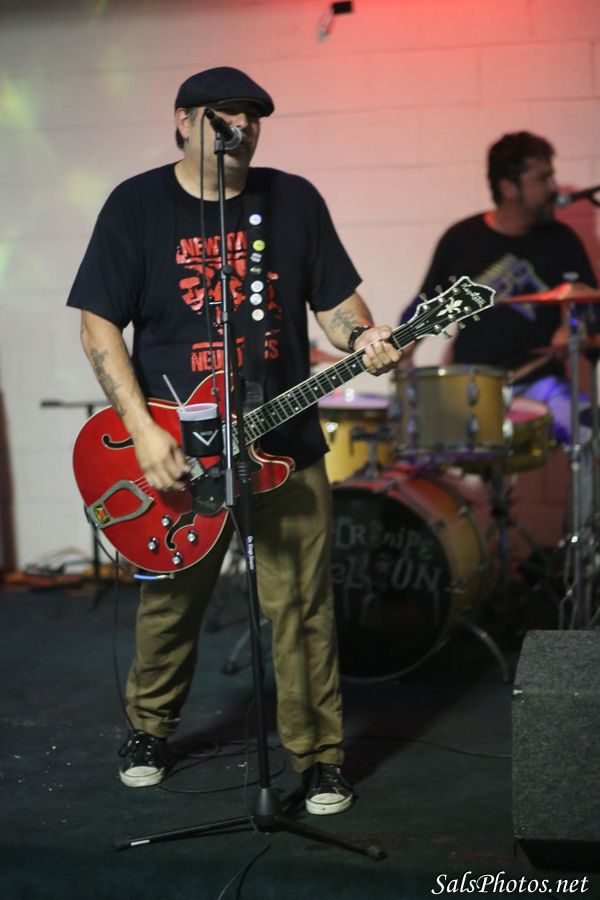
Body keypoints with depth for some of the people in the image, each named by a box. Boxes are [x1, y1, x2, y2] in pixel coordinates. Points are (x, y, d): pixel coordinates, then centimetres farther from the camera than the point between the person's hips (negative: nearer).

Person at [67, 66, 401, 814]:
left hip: (286, 445, 1)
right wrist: (143, 431, -15)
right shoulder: (136, 206, -2)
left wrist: (362, 339, -16)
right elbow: (98, 325, -5)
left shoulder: (295, 201, 5)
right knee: (170, 601, 13)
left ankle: (319, 756, 16)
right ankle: (149, 730, 37)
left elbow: (334, 300, 8)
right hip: (176, 452, -1)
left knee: (302, 606, 2)